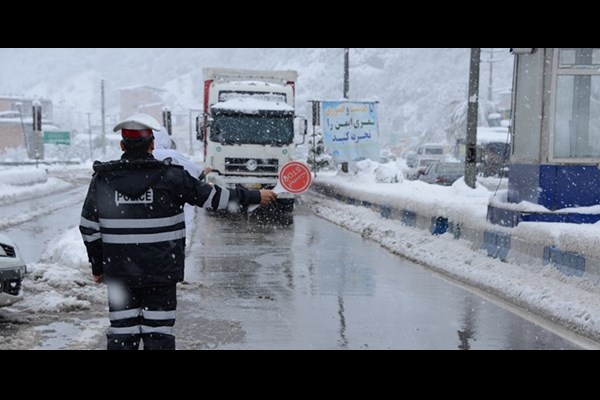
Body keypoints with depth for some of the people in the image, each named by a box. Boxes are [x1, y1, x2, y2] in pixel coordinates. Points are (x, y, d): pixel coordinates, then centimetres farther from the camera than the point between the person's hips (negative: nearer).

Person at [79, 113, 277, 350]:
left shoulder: (102, 179, -2)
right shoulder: (170, 176, -9)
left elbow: (89, 229, 3)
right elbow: (213, 197, -2)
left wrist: (97, 266, 16)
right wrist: (255, 196, 10)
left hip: (118, 271, 2)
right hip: (161, 270, -2)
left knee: (122, 334, 9)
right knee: (159, 334, 7)